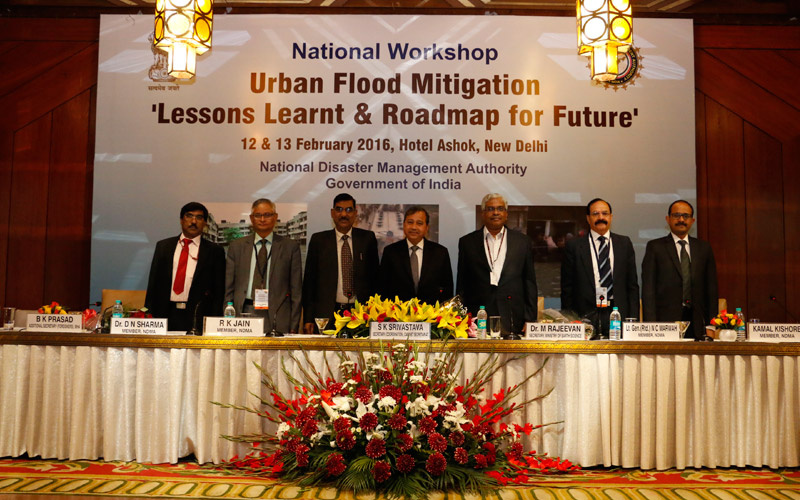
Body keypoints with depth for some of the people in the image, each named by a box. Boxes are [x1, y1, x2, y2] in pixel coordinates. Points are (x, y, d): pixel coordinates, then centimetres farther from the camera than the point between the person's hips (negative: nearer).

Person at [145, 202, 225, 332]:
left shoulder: (214, 251, 7)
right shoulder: (163, 246, 14)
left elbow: (219, 291, 4)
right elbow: (153, 284, 14)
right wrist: (148, 316, 5)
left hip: (197, 317, -2)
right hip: (166, 314, 2)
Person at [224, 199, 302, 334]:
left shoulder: (290, 247, 8)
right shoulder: (237, 246, 13)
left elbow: (296, 291, 5)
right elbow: (229, 288, 12)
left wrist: (293, 327, 0)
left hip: (277, 319, -1)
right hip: (244, 313, 1)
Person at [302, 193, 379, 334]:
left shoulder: (367, 238, 8)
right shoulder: (318, 240, 6)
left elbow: (375, 277, 10)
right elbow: (309, 281, 6)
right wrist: (308, 319, 0)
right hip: (327, 315, 0)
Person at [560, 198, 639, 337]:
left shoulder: (624, 243, 11)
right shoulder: (574, 246, 5)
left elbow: (632, 284, 11)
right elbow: (567, 288, 4)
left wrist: (633, 320, 3)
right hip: (585, 316, -1)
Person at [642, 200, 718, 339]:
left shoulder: (704, 248, 15)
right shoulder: (655, 247, 5)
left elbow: (711, 288, 14)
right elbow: (648, 288, -1)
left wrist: (712, 324, 6)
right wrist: (651, 325, -9)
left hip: (697, 323, 3)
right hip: (665, 322, -3)